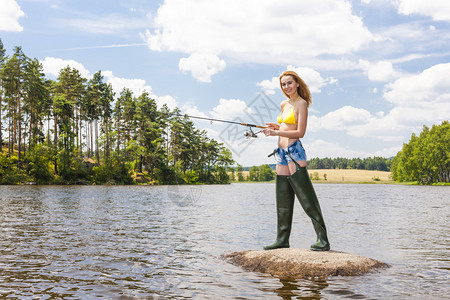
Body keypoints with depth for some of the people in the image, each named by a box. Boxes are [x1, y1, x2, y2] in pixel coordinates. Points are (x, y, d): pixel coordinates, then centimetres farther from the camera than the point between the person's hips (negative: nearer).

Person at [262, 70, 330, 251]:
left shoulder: (301, 103, -6)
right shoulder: (284, 104, 17)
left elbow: (300, 132, -14)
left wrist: (277, 132, -20)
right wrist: (277, 127, 8)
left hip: (294, 152, -8)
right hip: (281, 154, 8)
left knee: (307, 198, -8)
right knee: (283, 200, 9)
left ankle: (323, 240, -3)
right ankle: (282, 240, 16)